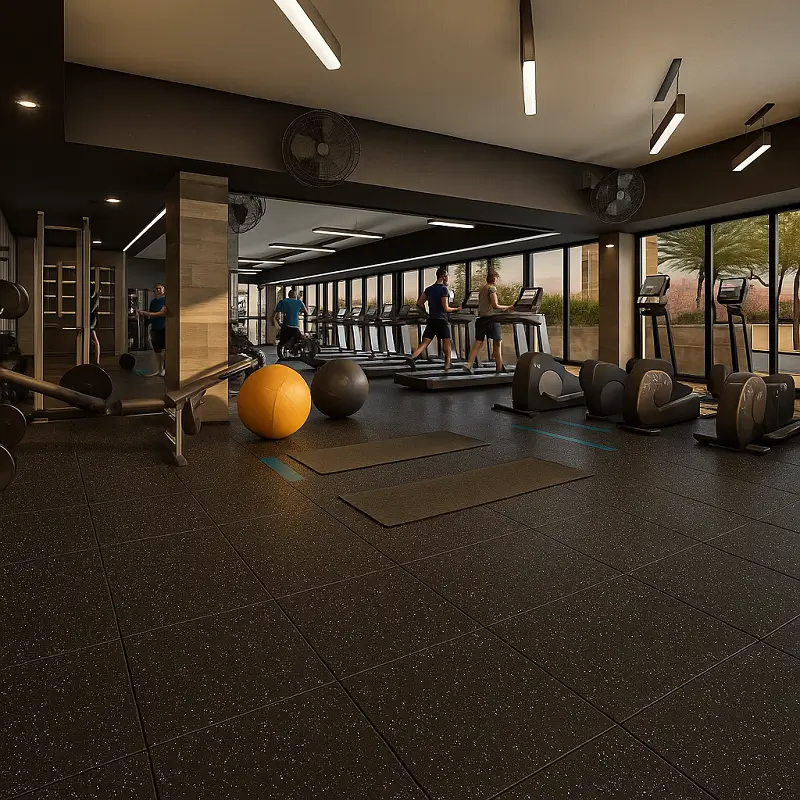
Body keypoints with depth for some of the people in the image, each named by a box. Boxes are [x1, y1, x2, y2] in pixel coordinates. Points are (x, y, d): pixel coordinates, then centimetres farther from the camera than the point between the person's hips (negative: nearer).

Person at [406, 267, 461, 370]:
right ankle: (448, 364, 18)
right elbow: (446, 308, -13)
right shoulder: (443, 289, -10)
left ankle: (412, 357, -17)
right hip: (441, 320, -5)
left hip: (431, 320, 6)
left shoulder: (428, 289, 11)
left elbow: (419, 304, 12)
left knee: (424, 342, 1)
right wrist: (456, 309, 2)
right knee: (446, 342, 10)